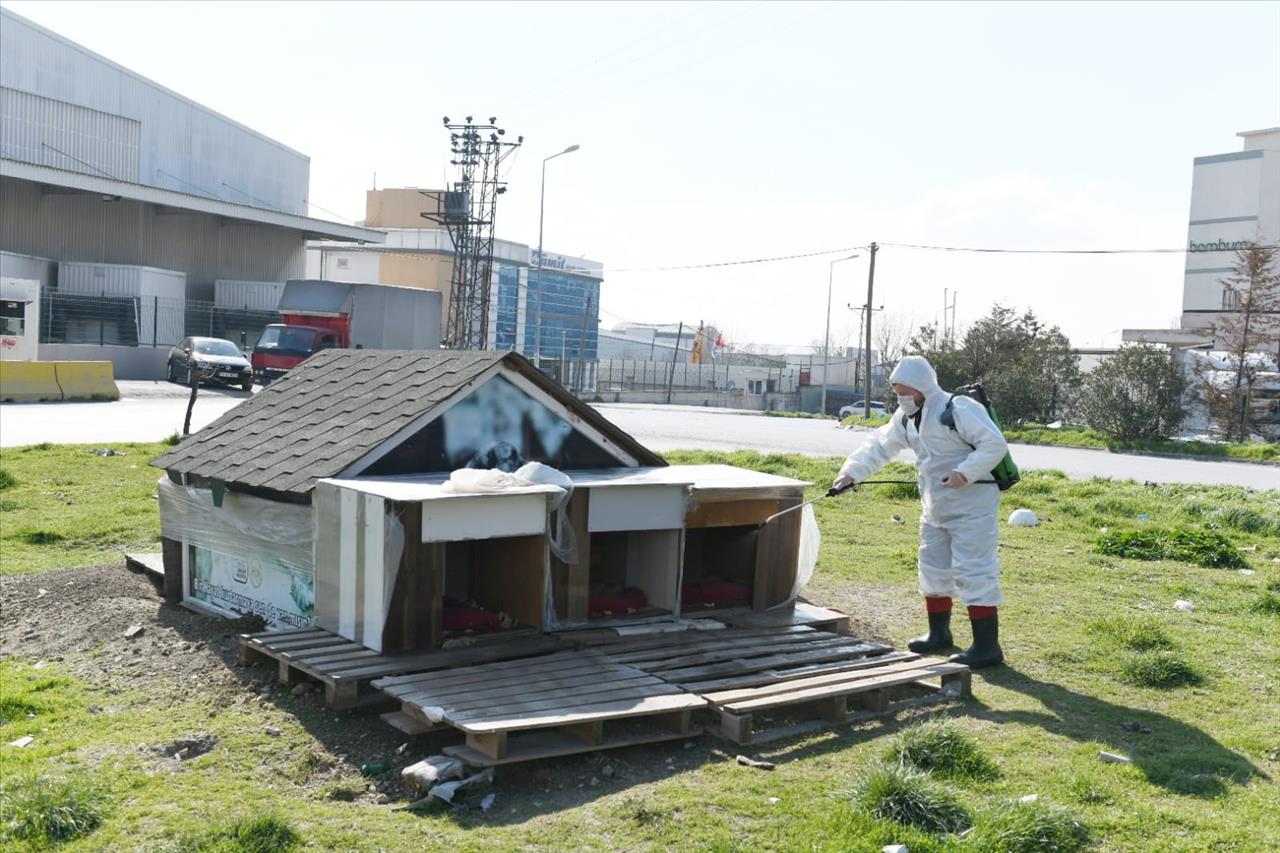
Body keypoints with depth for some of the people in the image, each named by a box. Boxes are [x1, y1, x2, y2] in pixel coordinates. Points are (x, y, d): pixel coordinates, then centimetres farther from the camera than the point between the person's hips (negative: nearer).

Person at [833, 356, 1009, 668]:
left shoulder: (958, 409, -18)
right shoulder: (906, 418, 9)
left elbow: (995, 444, -22)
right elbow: (879, 447, 13)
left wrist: (964, 472, -28)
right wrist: (852, 472, 1)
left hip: (971, 506, -9)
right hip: (936, 509, 9)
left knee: (973, 572, -10)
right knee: (933, 569, 16)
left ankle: (987, 645, -4)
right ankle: (939, 634, 32)